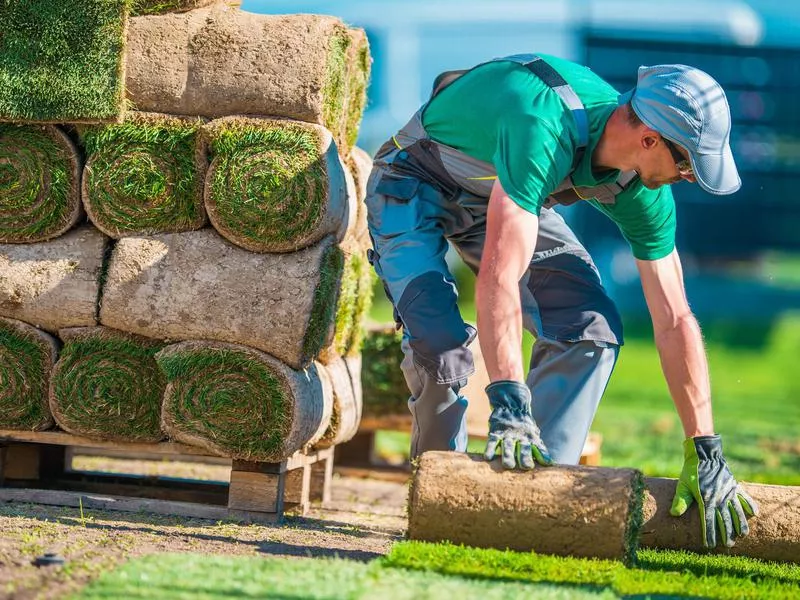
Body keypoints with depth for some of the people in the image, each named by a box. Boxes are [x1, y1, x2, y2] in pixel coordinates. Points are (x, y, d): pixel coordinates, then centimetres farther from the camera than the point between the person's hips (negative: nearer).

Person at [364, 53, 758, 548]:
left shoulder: (642, 191, -18)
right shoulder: (545, 132, -42)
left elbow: (674, 321, -12)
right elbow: (500, 274, -48)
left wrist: (706, 453, -14)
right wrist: (509, 406, -53)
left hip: (506, 195, 6)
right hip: (415, 186, -6)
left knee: (592, 328, -12)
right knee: (441, 342, -26)